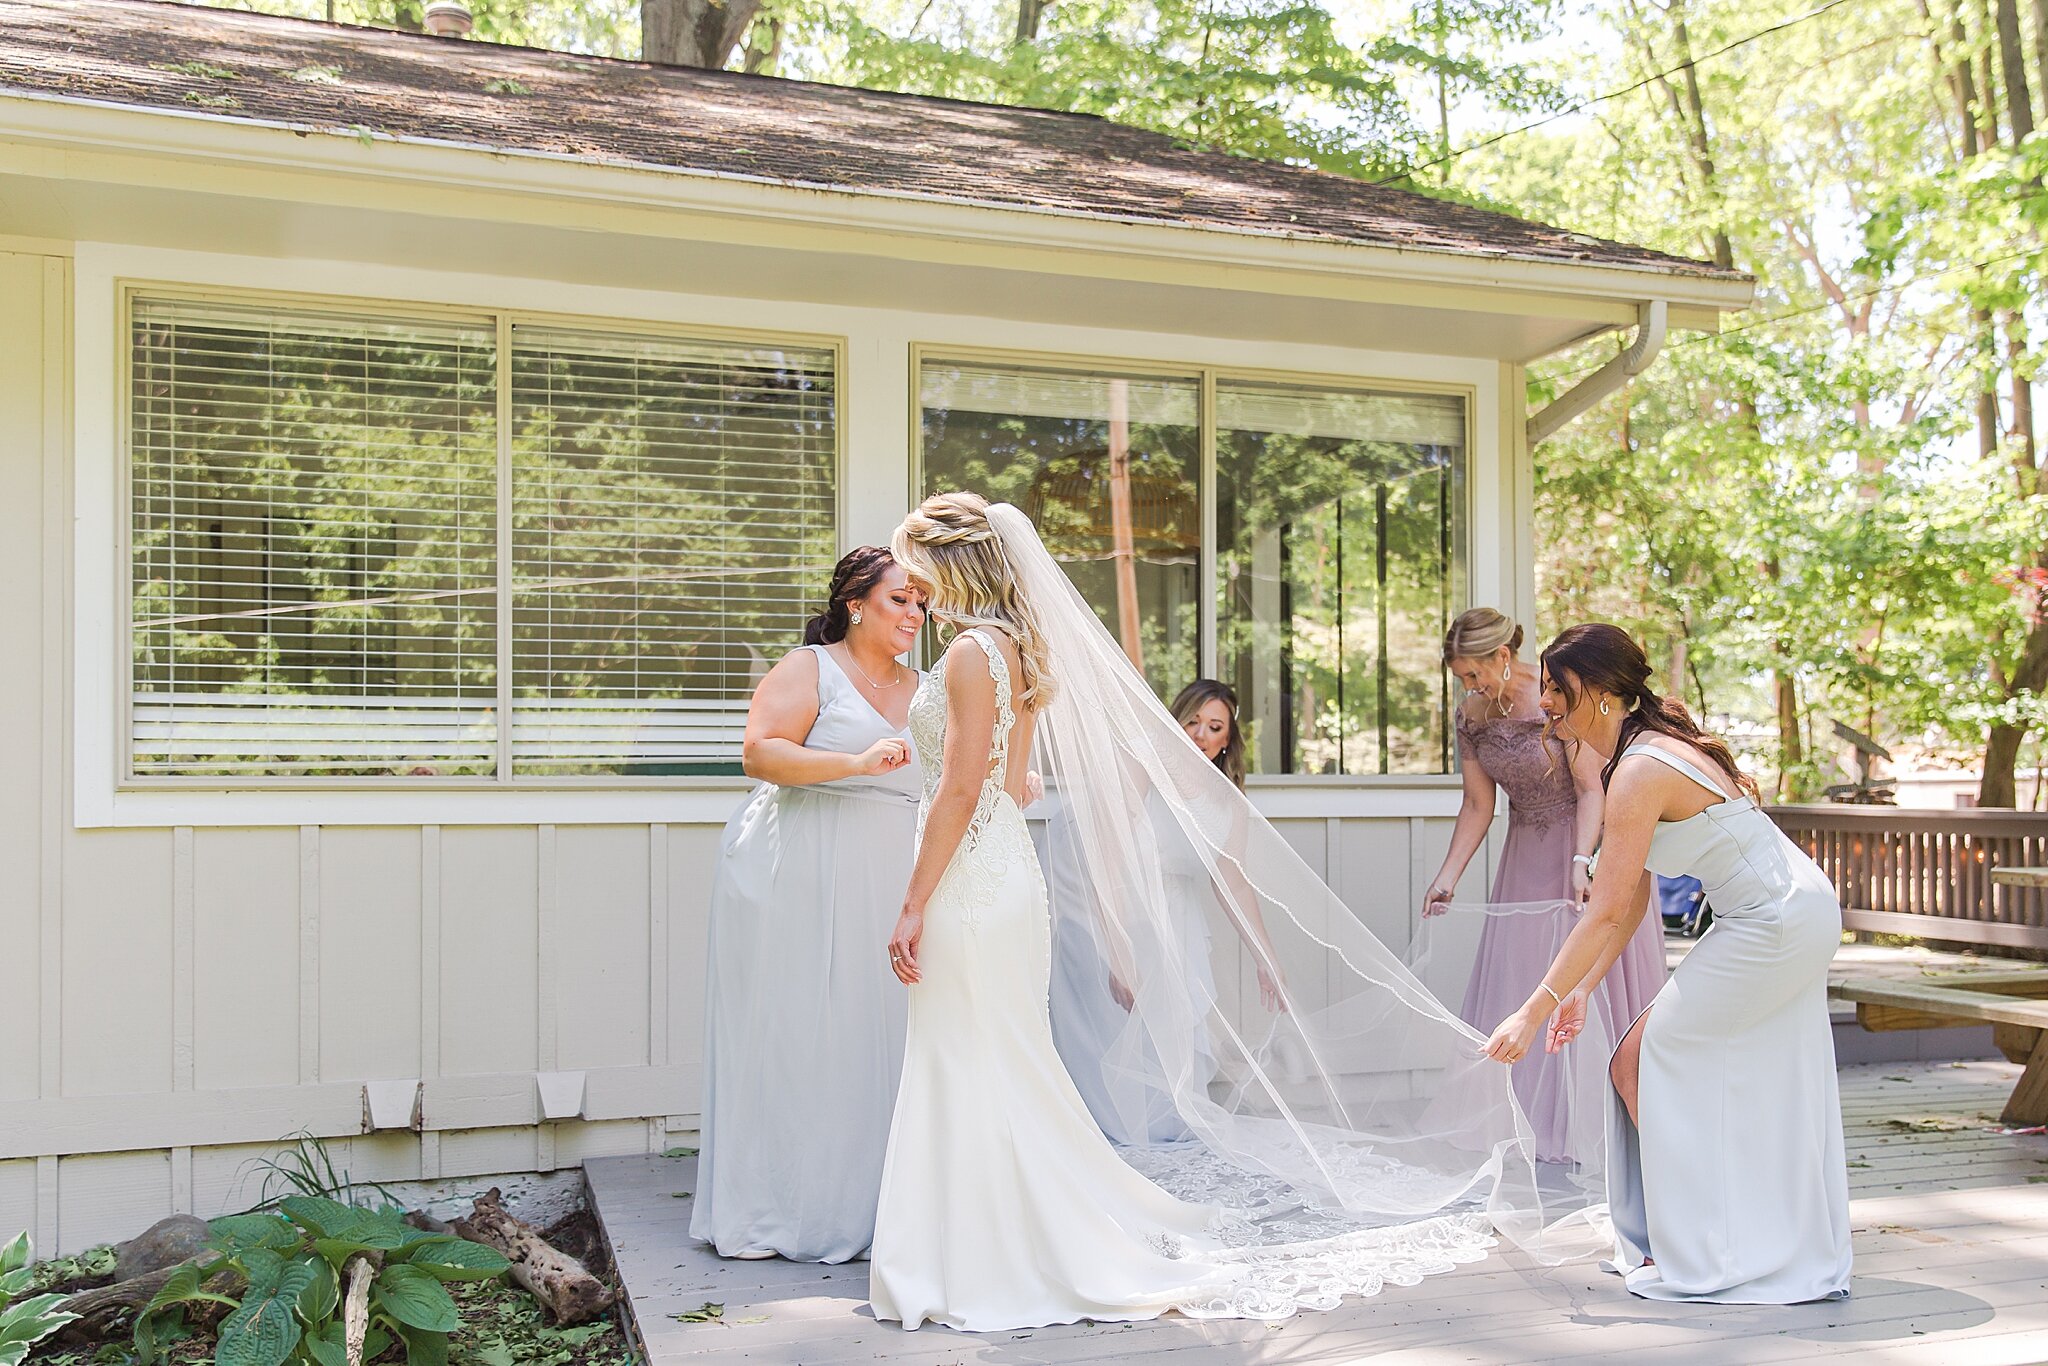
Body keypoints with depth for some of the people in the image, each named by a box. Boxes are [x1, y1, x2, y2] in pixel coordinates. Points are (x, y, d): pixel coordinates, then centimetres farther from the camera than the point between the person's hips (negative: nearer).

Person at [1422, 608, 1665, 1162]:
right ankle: (1538, 1123, 12)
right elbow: (1477, 807, 4)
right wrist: (1447, 877, -3)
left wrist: (1581, 861, -31)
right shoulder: (1471, 717, 0)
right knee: (1517, 985, 4)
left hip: (1585, 845, -6)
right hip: (1526, 857, 6)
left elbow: (1591, 788, -19)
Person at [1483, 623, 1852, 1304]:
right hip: (1798, 915, 10)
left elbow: (1606, 913, -24)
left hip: (1774, 927, -10)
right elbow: (1634, 902, 11)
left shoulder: (1640, 770, -21)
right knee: (1761, 1086, 17)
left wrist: (1533, 1011, -21)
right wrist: (1581, 989, 9)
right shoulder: (1651, 749, 10)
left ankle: (1700, 1256, 6)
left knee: (1639, 1062, -3)